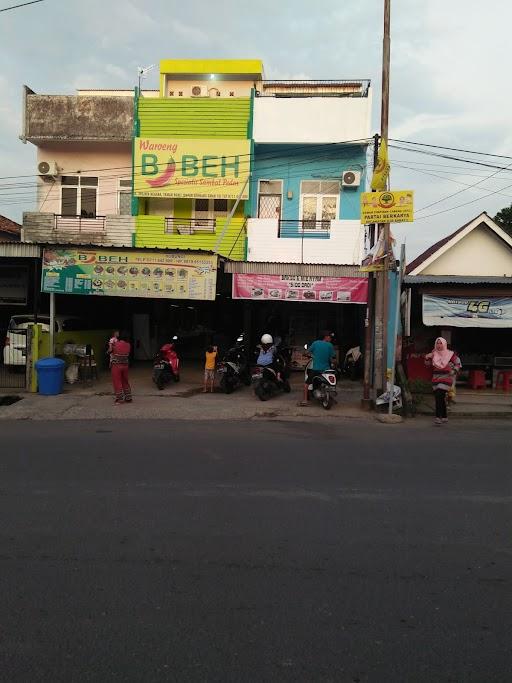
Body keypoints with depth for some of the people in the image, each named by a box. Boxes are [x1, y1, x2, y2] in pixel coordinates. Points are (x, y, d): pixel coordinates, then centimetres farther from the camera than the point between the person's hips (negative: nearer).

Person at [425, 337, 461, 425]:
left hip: (445, 378, -5)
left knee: (439, 397, -19)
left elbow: (458, 364, 4)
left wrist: (453, 371, -10)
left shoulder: (450, 354, -3)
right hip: (436, 378, 5)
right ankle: (444, 417, 22)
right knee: (440, 398, 9)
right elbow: (427, 364, 11)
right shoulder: (434, 354, 9)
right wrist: (427, 358, -8)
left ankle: (438, 417, -20)